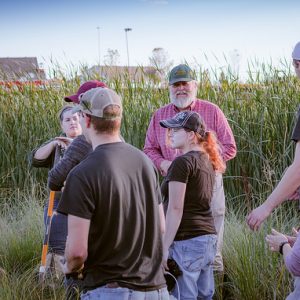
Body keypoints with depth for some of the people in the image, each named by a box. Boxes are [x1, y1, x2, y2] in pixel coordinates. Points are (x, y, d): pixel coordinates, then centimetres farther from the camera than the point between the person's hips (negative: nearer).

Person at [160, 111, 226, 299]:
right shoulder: (206, 161, 13)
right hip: (209, 239, 9)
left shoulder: (183, 162, -13)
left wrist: (165, 247, -14)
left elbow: (176, 209, -16)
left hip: (187, 241, -9)